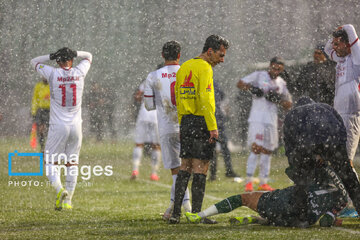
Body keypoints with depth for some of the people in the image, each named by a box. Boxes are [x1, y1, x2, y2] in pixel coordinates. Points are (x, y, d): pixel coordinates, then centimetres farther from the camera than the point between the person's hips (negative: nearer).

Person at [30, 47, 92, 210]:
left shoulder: (53, 74, -7)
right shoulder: (79, 73, 0)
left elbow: (34, 62, 11)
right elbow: (88, 56, 21)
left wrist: (52, 56, 1)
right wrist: (74, 53, 3)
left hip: (58, 126, -3)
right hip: (76, 126, 3)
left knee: (51, 162, 5)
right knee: (72, 163, 11)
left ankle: (59, 189, -20)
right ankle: (67, 200, 10)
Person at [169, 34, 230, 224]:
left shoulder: (184, 67, 16)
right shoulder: (204, 68, -11)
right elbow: (205, 99, -19)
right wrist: (212, 127, -20)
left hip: (185, 122, 8)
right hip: (201, 123, -8)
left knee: (185, 168, 11)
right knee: (200, 169, -5)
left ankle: (176, 213, 8)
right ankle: (196, 214, -6)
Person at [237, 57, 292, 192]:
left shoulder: (282, 83, 15)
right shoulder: (259, 76, 2)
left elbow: (288, 106, 14)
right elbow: (240, 84, 2)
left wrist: (278, 99, -5)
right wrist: (251, 88, -16)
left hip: (271, 120, 6)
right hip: (257, 119, -6)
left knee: (268, 151, 8)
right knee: (256, 148, -15)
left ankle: (263, 183, 15)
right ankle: (249, 182, -13)